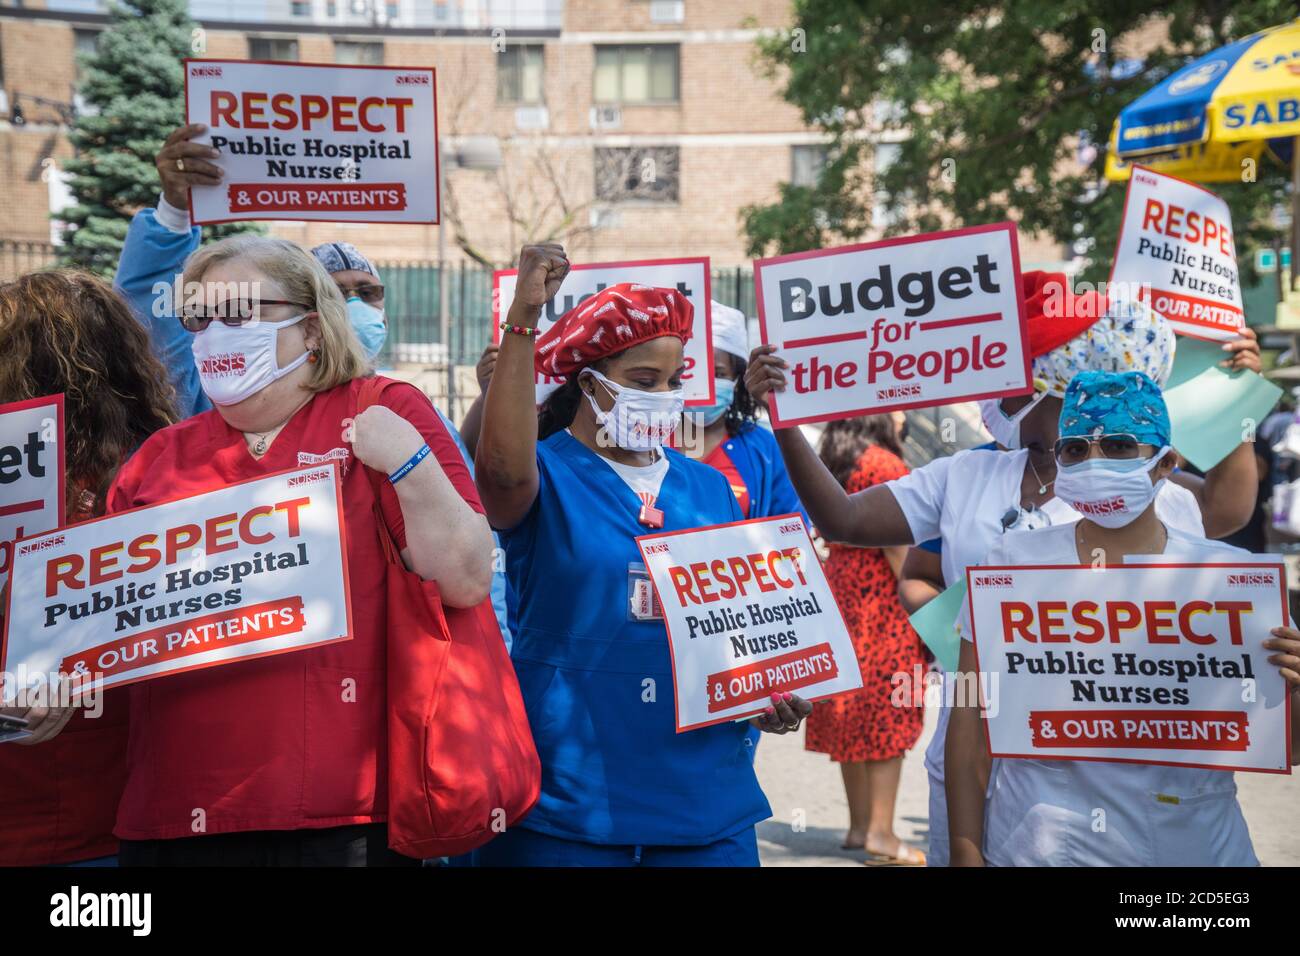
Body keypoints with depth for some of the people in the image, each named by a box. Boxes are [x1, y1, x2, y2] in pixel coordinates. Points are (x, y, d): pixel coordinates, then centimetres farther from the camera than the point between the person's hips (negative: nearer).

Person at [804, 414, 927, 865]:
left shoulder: (834, 464, 13)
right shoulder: (884, 463, -11)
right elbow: (895, 542, -16)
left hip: (843, 594, 8)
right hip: (883, 599, -8)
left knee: (854, 710, 11)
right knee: (888, 714, -4)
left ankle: (859, 824, 17)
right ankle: (881, 832, -3)